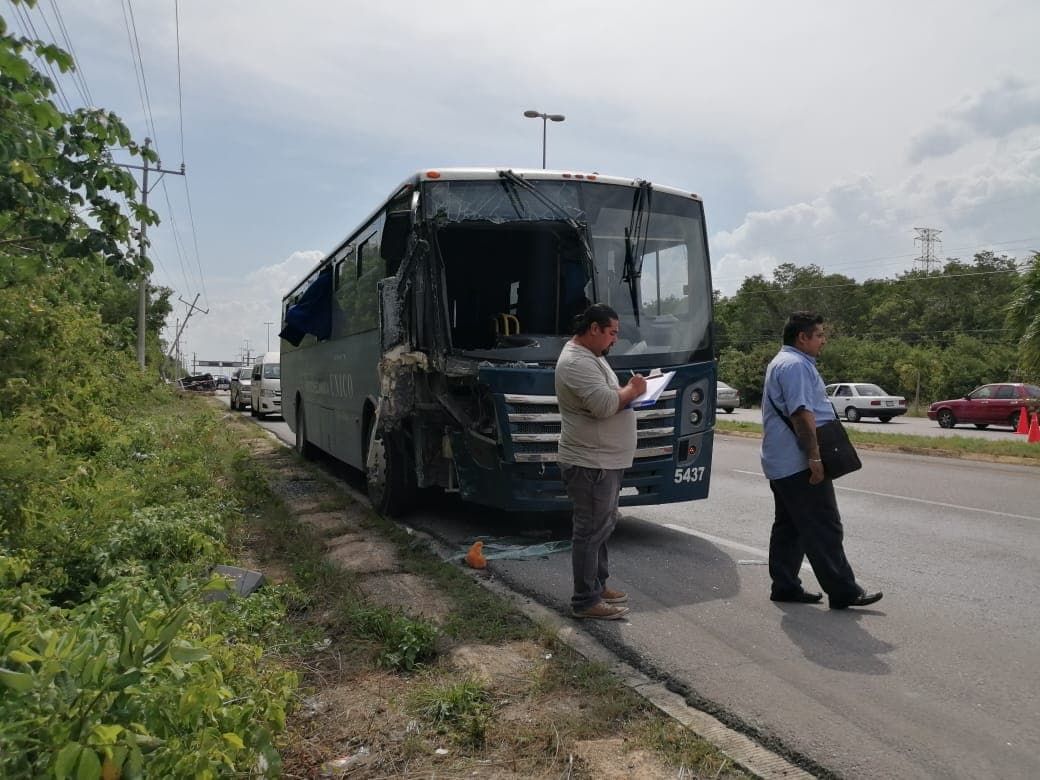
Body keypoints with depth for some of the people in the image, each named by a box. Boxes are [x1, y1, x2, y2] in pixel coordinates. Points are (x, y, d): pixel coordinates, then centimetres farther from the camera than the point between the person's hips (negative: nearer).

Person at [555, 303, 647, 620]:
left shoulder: (591, 356, 15)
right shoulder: (576, 362, -20)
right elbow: (605, 404, -29)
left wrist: (628, 389, 4)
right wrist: (631, 391, -12)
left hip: (604, 462, 11)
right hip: (590, 464, -11)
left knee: (602, 527, 20)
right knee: (591, 531, -2)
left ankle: (598, 585, 33)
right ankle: (585, 601, 8)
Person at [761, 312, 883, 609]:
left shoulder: (783, 363, 20)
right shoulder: (795, 365, -15)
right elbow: (802, 414, -24)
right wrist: (814, 456, -23)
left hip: (782, 463, 11)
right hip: (799, 464, -11)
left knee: (789, 527, 13)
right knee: (823, 528, -5)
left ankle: (785, 586, 18)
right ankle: (843, 592, 0)